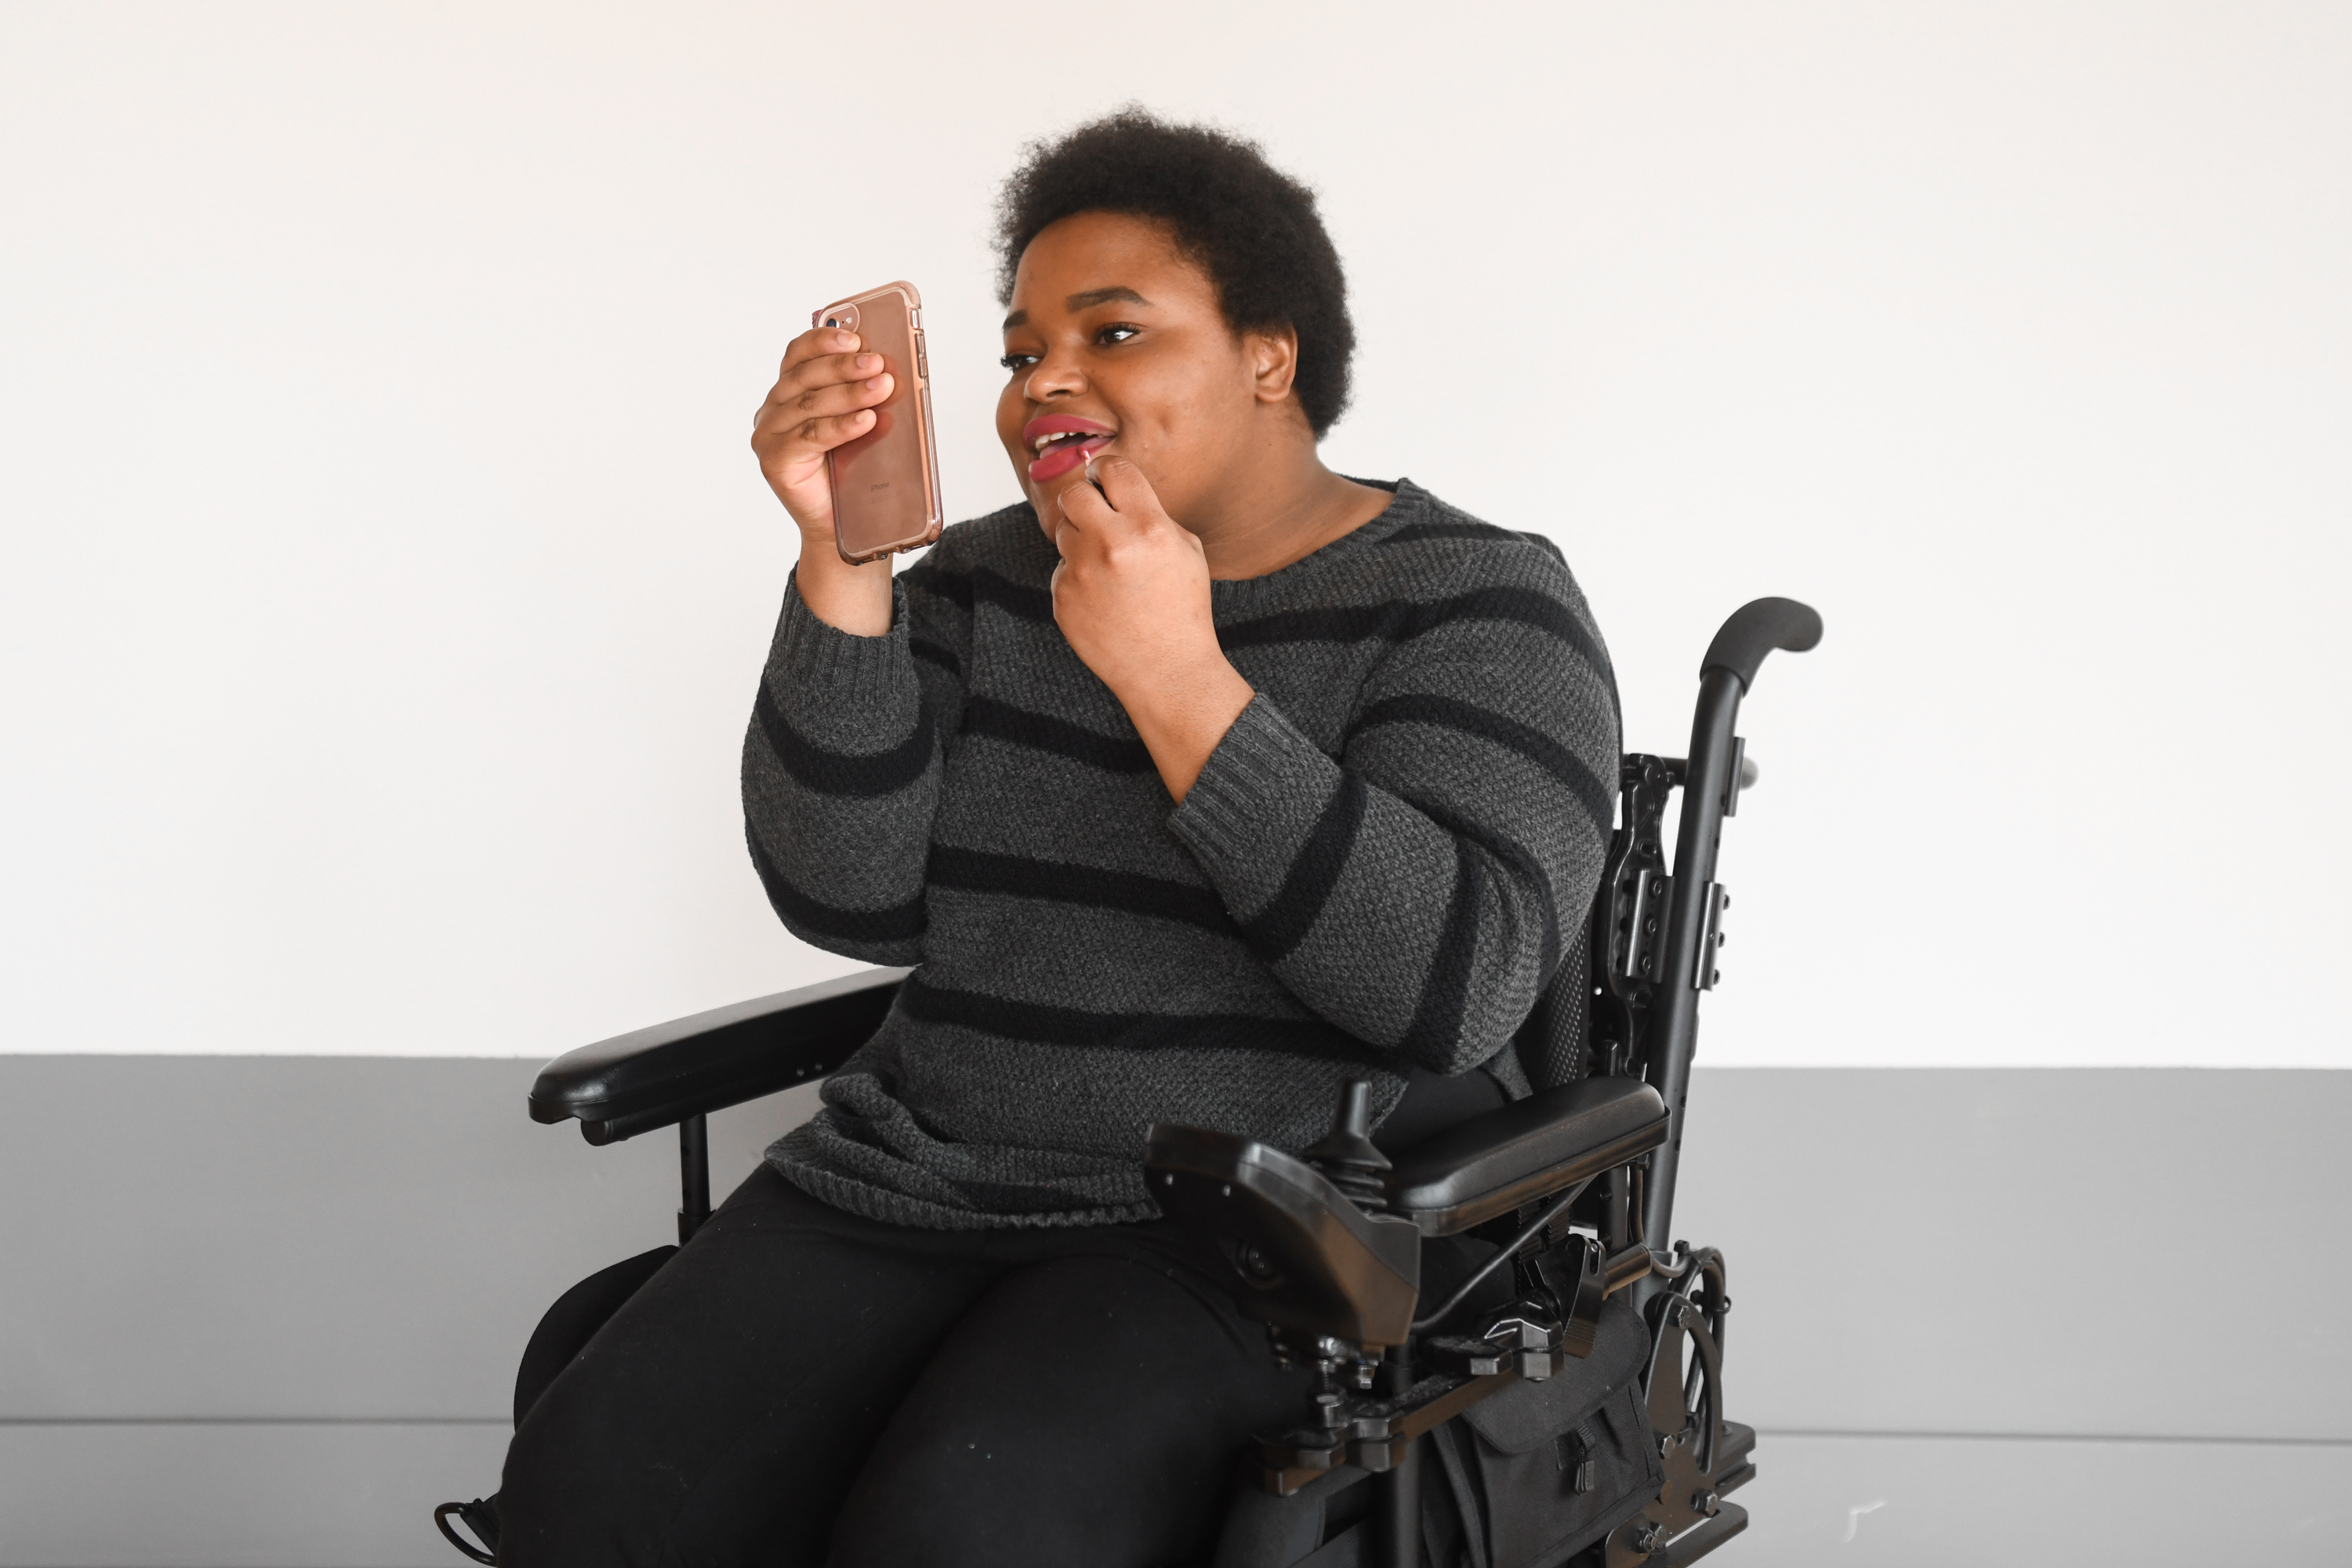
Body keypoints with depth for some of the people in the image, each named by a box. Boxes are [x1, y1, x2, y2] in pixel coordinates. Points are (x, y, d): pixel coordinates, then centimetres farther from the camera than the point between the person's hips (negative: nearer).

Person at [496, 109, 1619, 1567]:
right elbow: (855, 903, -1)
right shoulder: (983, 583, 12)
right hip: (921, 1180, 5)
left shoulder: (1478, 606, -2)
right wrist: (841, 560, -12)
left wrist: (1174, 679, -20)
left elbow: (1455, 987, -17)